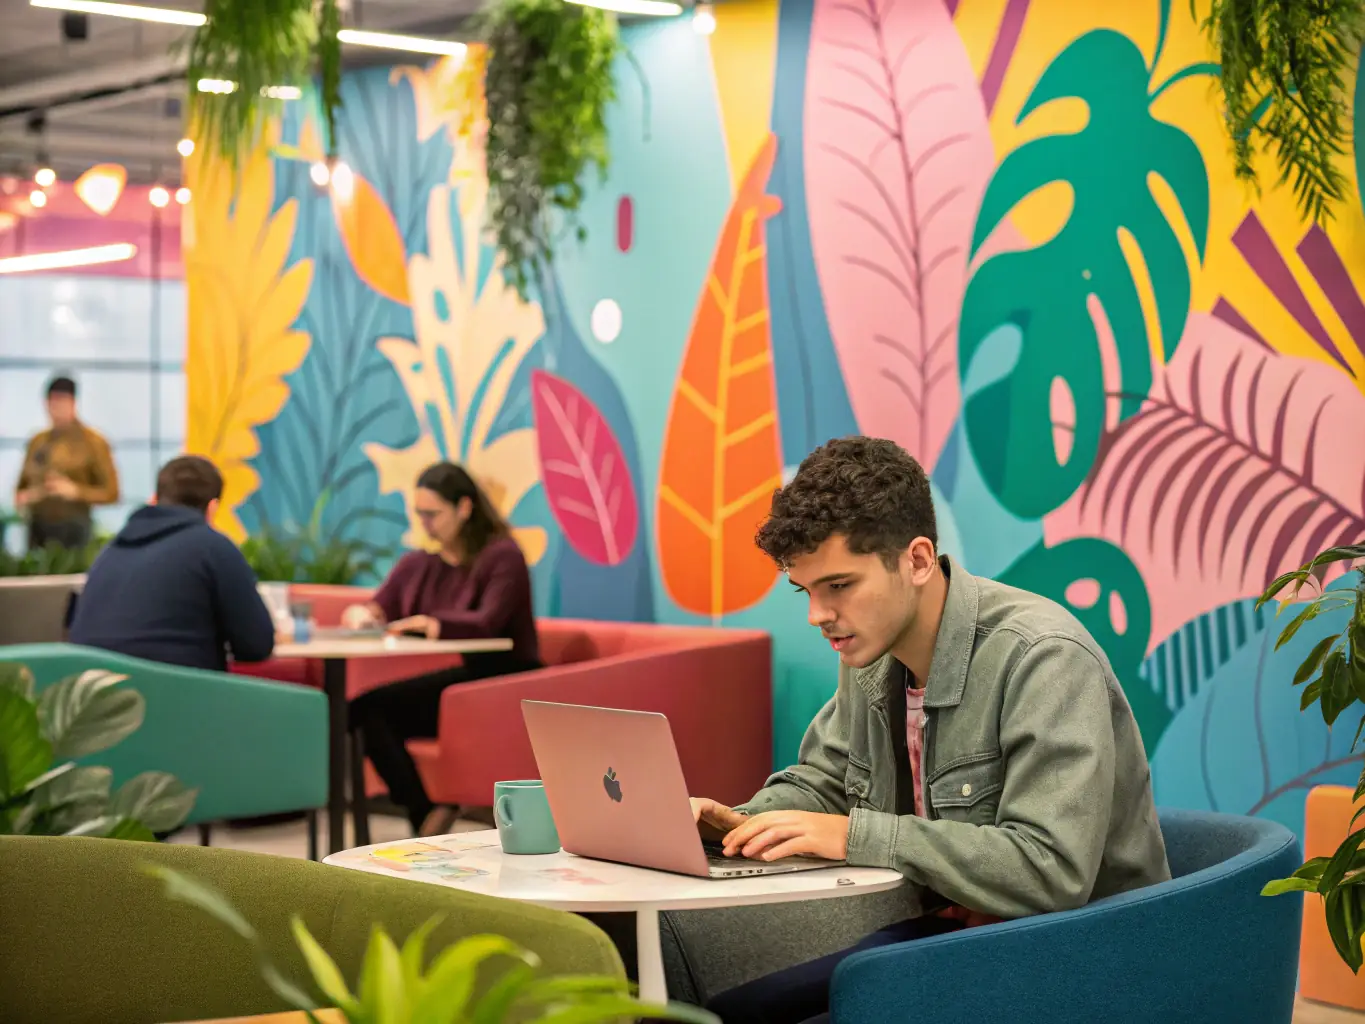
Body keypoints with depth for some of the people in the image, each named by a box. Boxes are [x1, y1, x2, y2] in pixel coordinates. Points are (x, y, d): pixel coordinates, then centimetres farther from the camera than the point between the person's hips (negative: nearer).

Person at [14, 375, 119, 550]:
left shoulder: (93, 442, -1)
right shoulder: (37, 442, 13)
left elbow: (111, 492, -3)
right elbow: (23, 484, 24)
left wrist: (75, 491, -17)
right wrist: (21, 497, 1)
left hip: (72, 529, -4)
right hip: (38, 529, 5)